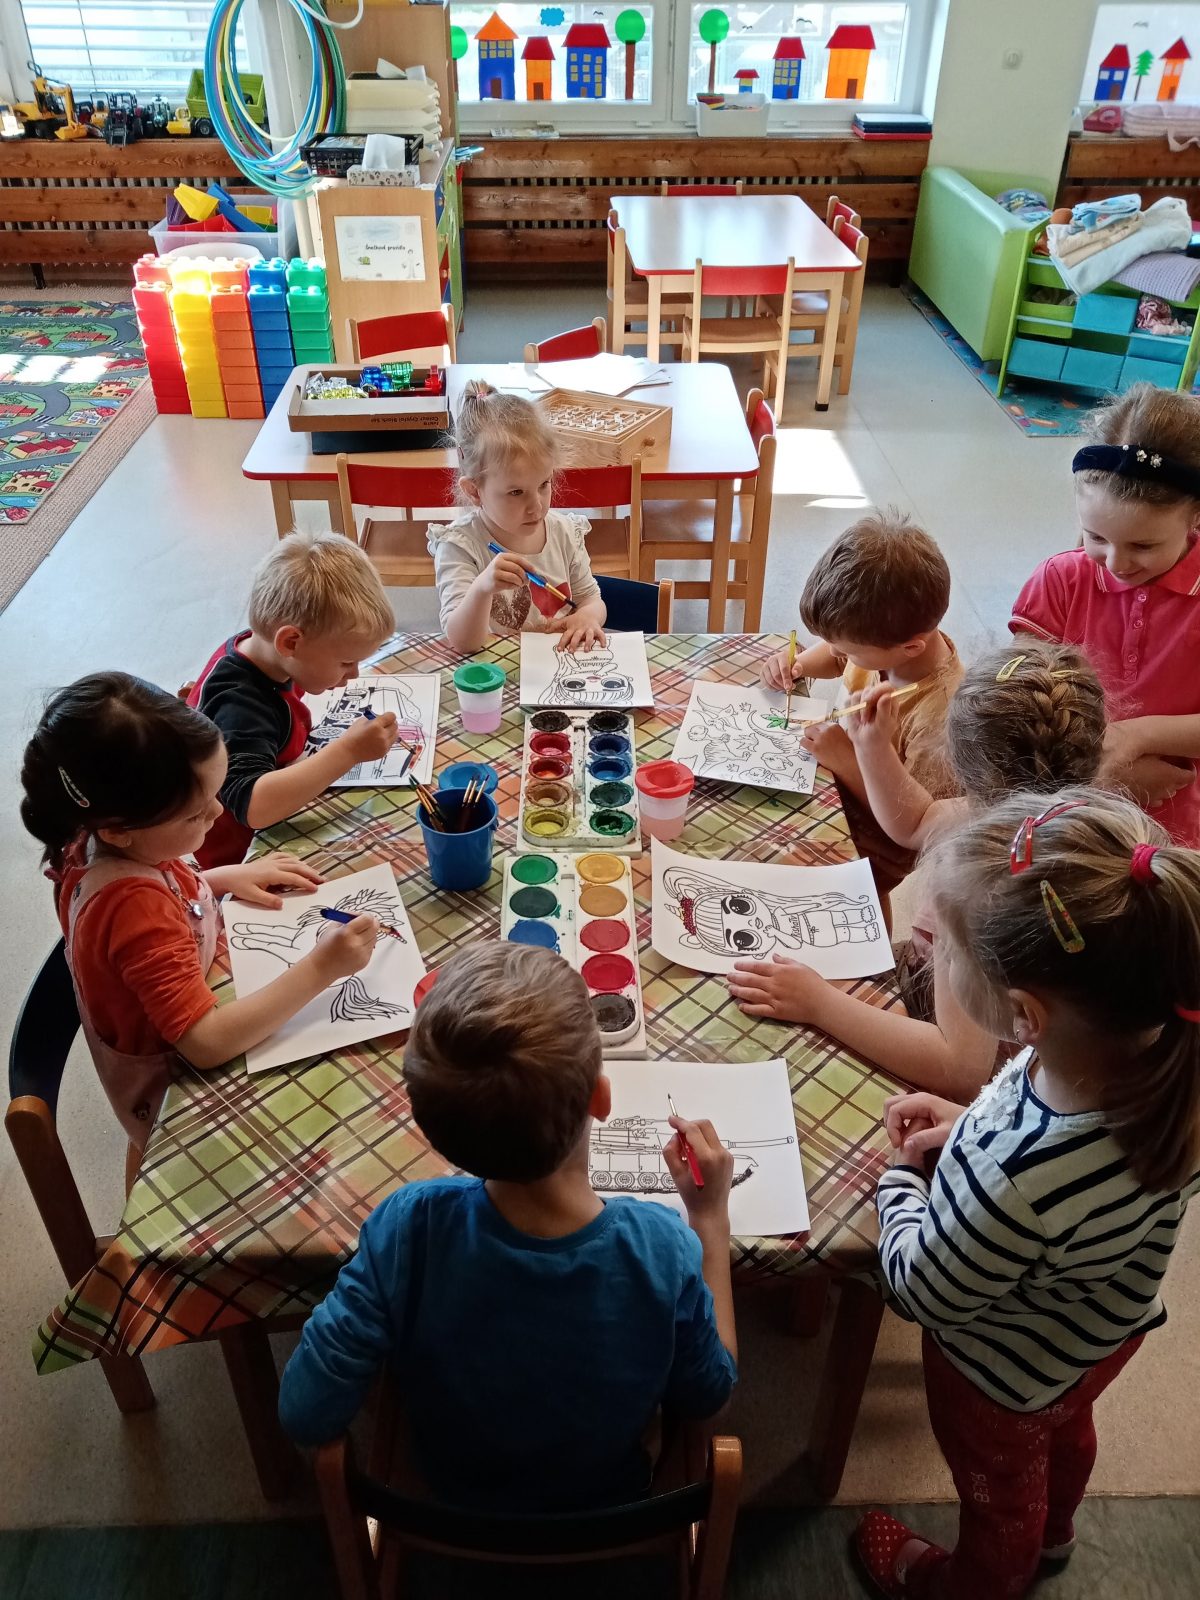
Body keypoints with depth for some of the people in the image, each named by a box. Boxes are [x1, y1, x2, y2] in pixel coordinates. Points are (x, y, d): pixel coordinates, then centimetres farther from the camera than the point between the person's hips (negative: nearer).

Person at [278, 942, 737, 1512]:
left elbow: (305, 1415, -27)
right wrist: (711, 1218, -10)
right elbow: (707, 1393, -17)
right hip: (609, 1513, 0)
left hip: (452, 1501, 1)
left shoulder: (407, 1229, -38)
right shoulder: (662, 1248, -36)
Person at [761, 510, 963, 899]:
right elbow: (834, 654, 13)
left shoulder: (942, 716, -35)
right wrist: (798, 664, -7)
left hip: (874, 864, -7)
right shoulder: (887, 638, -13)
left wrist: (848, 763, -29)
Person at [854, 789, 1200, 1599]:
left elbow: (926, 1287, -27)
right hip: (1110, 1329, 6)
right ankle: (1052, 1532, 71)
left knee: (999, 1489, 29)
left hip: (1007, 1377, -6)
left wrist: (900, 1181, -12)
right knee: (1065, 1433, 38)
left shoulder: (1007, 1179, -50)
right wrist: (973, 1124, -13)